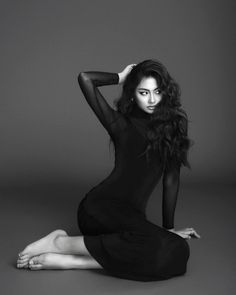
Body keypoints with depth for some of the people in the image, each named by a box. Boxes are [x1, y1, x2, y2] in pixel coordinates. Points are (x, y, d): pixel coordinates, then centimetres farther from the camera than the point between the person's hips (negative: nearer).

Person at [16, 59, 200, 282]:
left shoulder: (174, 125, 13)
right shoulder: (122, 124, 3)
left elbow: (171, 179, 13)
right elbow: (85, 79, -7)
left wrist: (168, 227, 12)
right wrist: (121, 77, 7)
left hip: (132, 217, 5)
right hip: (102, 206, -5)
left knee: (177, 254, -26)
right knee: (156, 245, -33)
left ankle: (69, 261, -24)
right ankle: (59, 243, -17)